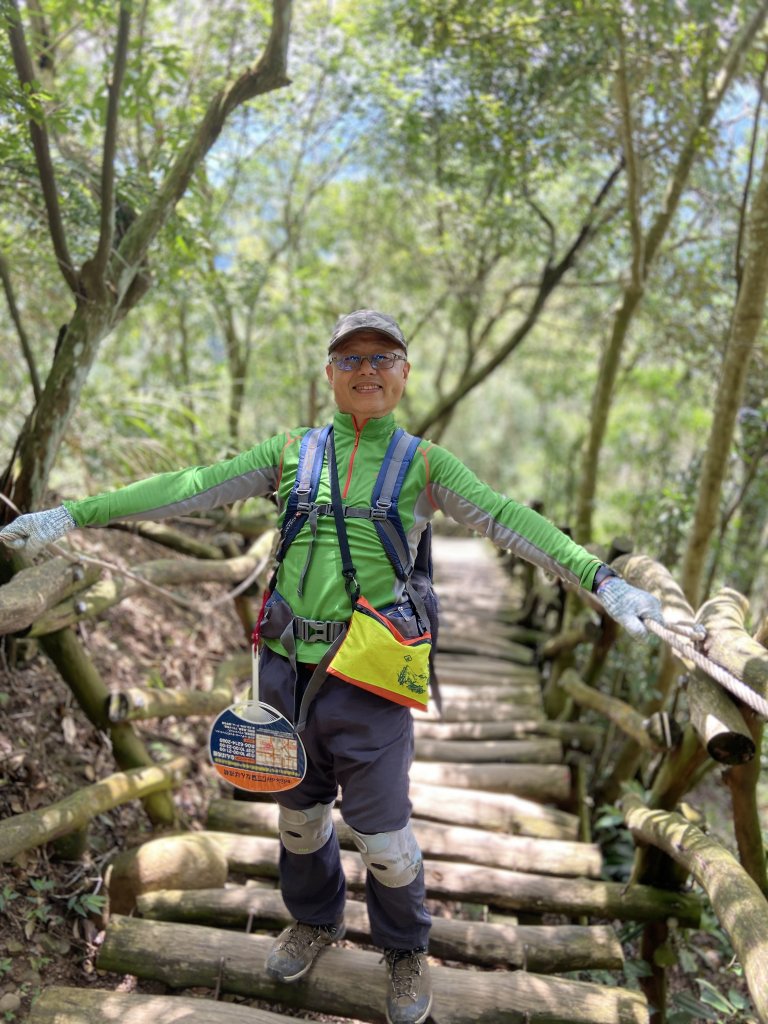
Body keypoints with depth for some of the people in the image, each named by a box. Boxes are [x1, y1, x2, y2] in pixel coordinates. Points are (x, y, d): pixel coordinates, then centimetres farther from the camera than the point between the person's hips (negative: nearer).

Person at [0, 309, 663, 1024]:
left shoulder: (425, 465, -1)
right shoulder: (293, 452, 5)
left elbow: (509, 522, -11)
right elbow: (193, 488, 1)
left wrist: (601, 579, -23)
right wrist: (74, 515, -4)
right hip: (287, 668, 3)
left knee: (382, 835, 7)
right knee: (299, 811, 21)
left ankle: (406, 950, 37)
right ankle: (315, 920, 50)